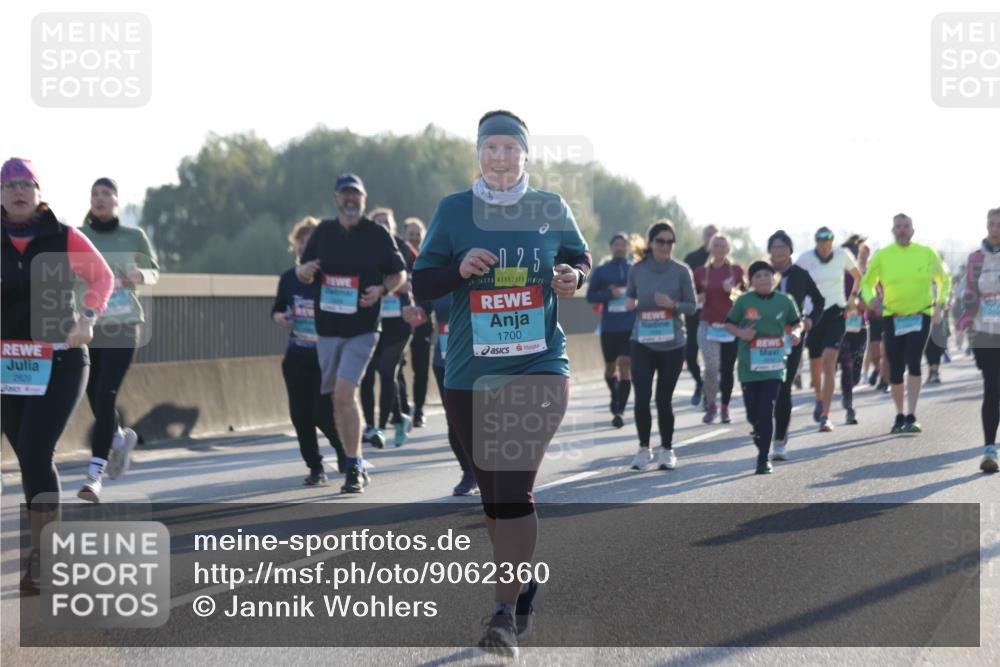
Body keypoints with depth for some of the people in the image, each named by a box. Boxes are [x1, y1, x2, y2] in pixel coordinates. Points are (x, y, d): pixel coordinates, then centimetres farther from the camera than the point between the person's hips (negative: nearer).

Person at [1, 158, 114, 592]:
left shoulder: (65, 239, -2)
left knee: (35, 455, -15)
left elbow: (102, 278, 12)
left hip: (59, 363, -3)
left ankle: (41, 557, -9)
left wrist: (88, 316, -3)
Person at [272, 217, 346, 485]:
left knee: (323, 413, -9)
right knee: (300, 414, 3)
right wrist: (280, 318, -3)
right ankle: (315, 467, 17)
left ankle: (345, 452, 20)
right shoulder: (289, 278, 6)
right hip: (296, 357, 5)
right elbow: (277, 310, 18)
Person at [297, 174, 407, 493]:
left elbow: (399, 274, 7)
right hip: (327, 328, 4)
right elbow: (302, 271, 16)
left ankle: (353, 468, -13)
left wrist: (381, 290, -13)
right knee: (339, 400, 10)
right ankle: (355, 465, 24)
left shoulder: (378, 234, -1)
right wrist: (304, 271, -9)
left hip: (362, 329, -4)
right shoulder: (323, 232, 8)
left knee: (345, 394, -18)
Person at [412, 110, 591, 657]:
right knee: (493, 493, 11)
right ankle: (524, 583, 35)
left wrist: (573, 278, -5)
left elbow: (580, 259, 17)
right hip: (470, 375, 2)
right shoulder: (453, 210, 2)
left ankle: (506, 612, -12)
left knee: (514, 487, -15)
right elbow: (421, 284, 4)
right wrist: (459, 268, -16)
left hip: (539, 367, -2)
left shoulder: (551, 209, 3)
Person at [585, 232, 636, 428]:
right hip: (609, 328, 1)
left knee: (625, 366, -11)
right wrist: (610, 294, -15)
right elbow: (590, 296, 1)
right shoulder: (601, 271, 4)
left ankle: (619, 411, -12)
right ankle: (615, 397, 42)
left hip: (631, 327, -1)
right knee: (610, 367, 14)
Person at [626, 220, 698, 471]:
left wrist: (673, 304, -18)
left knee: (664, 399, 4)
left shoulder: (681, 271, -3)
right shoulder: (638, 269, 1)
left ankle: (667, 450, 21)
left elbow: (692, 306, 1)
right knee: (642, 397, -10)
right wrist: (629, 303, -8)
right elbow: (630, 296, 15)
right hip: (642, 343, 1)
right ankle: (643, 448, 9)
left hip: (672, 344, -1)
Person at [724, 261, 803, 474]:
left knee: (767, 412, -9)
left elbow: (796, 322, 17)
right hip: (749, 366, 1)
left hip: (773, 366, 0)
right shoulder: (744, 301, -1)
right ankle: (761, 441, 36)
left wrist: (796, 332, -5)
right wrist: (740, 333, -11)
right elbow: (729, 323, 8)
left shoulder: (784, 301, 3)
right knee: (753, 413, 7)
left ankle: (763, 458, -3)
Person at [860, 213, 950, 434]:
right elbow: (867, 282, 9)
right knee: (895, 370, 6)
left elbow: (944, 280, 14)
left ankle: (912, 417, -16)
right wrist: (871, 298, -12)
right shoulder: (882, 256, -1)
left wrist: (940, 304, 2)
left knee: (914, 363, -18)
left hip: (920, 316, -1)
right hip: (893, 318, 2)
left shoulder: (927, 254, 0)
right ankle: (899, 415, 25)